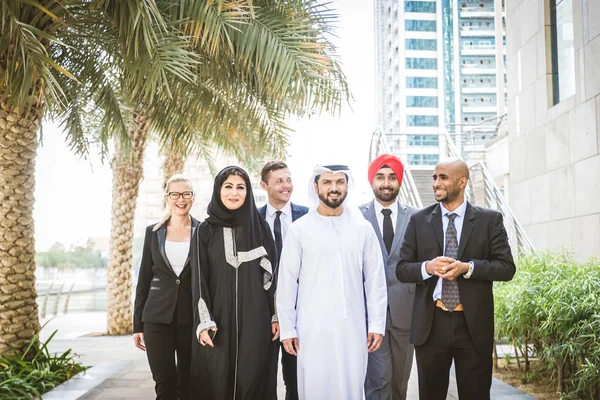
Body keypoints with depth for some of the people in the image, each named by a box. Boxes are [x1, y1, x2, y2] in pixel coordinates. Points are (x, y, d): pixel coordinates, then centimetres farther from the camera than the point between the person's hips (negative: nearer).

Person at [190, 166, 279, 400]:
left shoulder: (261, 227, 6)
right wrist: (203, 322, -9)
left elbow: (273, 272, 6)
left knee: (254, 379, 2)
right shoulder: (205, 231, 4)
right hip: (217, 319, 0)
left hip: (256, 319, 0)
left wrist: (277, 315, 0)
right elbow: (198, 279, 0)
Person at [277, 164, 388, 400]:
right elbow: (287, 282, 1)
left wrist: (377, 324, 2)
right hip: (312, 329, -1)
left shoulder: (363, 228, 3)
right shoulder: (299, 229, -2)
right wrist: (287, 328, -1)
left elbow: (375, 280, 5)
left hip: (353, 327, 1)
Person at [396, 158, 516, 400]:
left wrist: (467, 267, -17)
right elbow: (402, 269, 4)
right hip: (430, 324, 1)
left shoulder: (490, 220, 2)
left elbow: (506, 267, -3)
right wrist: (427, 267, -16)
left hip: (474, 325, -1)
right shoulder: (419, 221, 5)